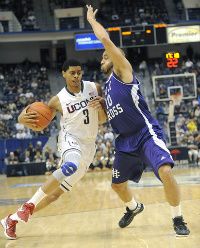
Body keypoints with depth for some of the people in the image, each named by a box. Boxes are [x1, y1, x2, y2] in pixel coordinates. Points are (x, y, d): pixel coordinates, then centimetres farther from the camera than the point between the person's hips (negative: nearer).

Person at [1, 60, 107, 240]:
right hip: (71, 140, -4)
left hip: (88, 146, 4)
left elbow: (103, 119, 9)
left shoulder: (95, 89, -2)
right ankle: (29, 205, -32)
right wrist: (24, 119, -28)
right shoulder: (58, 100, -10)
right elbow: (38, 125, -5)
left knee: (57, 192, 1)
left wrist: (100, 108, -15)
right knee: (71, 166, -40)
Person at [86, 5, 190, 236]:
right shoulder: (107, 86, 18)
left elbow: (106, 40, -17)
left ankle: (178, 219, -12)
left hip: (146, 134, -9)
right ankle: (134, 208, 49)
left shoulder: (123, 71, -5)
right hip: (125, 140, 9)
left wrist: (91, 19, -4)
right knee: (117, 184, 17)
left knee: (166, 173, -29)